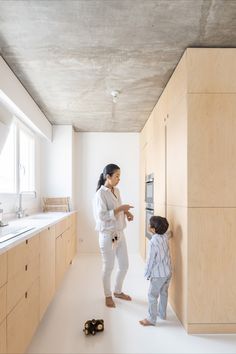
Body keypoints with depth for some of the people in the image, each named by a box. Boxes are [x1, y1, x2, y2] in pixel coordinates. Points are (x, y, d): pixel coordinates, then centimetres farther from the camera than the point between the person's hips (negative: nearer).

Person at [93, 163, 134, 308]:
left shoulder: (116, 191, 7)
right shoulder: (101, 193, -16)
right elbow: (102, 216, -23)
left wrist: (126, 212, -1)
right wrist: (120, 208, -24)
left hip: (120, 233, 8)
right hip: (108, 235, -8)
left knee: (124, 265, 16)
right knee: (108, 267, 8)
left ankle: (118, 291, 38)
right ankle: (108, 296, 30)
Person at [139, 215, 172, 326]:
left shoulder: (153, 242, -23)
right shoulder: (165, 237, -3)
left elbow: (150, 260, -18)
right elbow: (170, 233, 24)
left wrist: (147, 274, -7)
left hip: (158, 274, -8)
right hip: (168, 272, 8)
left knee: (152, 295, 5)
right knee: (164, 293, 22)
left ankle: (151, 319, 13)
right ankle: (162, 313, 37)